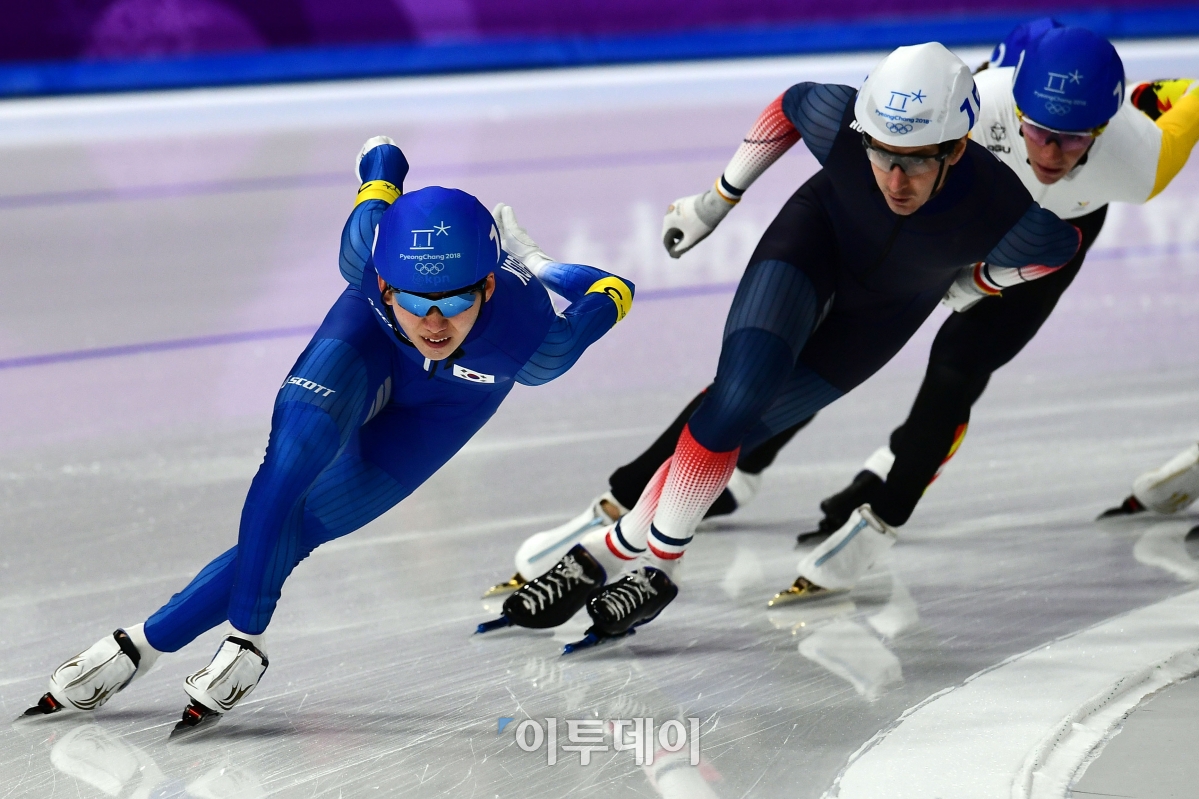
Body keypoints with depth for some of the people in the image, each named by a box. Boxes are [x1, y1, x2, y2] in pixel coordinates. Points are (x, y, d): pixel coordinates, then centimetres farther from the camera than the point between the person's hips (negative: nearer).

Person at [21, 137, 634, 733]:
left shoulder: (534, 341, -42)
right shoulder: (369, 254, -39)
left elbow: (615, 291, -22)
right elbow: (382, 160, -18)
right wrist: (381, 162, 4)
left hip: (460, 391, 0)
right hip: (372, 341, 0)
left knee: (298, 528, -8)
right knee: (290, 461, -29)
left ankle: (147, 644, 1)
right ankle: (245, 639, -13)